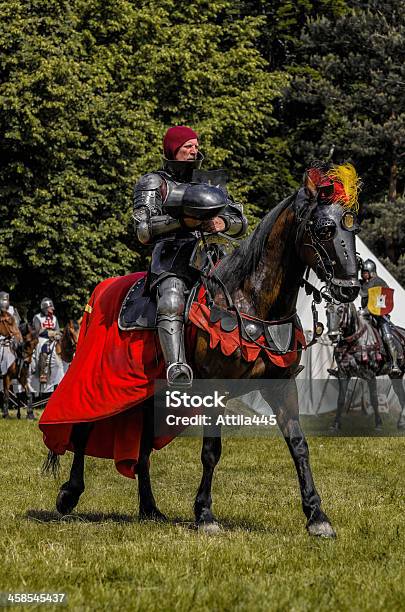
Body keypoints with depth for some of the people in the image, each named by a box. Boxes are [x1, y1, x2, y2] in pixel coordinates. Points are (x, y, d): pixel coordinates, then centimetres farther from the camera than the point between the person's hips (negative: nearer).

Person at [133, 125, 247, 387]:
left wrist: (223, 223, -5)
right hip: (172, 258, -5)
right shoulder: (154, 184, 12)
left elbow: (241, 224, 20)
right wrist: (182, 221, -13)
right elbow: (144, 231, -1)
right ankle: (177, 368, -48)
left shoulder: (210, 183, 26)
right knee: (171, 304, -34)